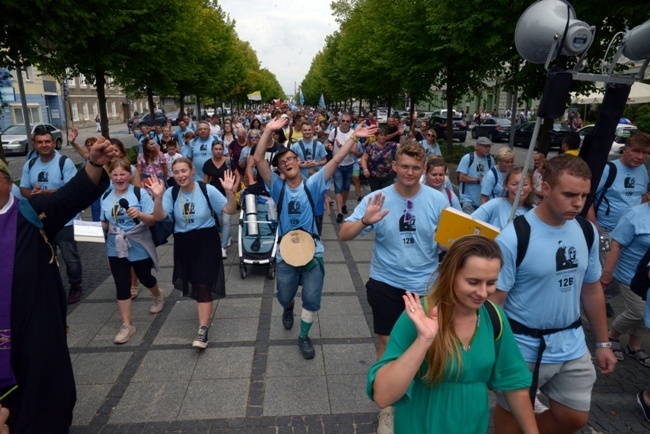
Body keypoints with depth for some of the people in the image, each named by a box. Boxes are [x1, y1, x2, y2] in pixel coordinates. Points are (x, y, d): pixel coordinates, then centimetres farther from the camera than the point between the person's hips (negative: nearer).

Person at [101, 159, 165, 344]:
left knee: (144, 277, 18)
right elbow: (105, 223, 11)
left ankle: (158, 295, 51)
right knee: (122, 286, 2)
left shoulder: (140, 193, -13)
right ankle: (127, 324, 11)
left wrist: (139, 214, -35)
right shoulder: (106, 197, 0)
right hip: (116, 249, 3)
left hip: (139, 247, -3)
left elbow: (152, 220, -17)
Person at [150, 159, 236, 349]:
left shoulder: (207, 190, -12)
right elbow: (159, 217, -16)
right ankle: (205, 309, 48)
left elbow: (231, 210, -13)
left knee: (203, 284, -8)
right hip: (183, 243, 4)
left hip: (206, 241, -4)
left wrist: (229, 192, -29)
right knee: (194, 282, 19)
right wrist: (158, 197, -30)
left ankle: (203, 330, -5)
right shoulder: (171, 193, -6)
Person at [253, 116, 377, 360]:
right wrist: (268, 131, -23)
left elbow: (336, 160, -13)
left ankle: (304, 337, 28)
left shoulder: (312, 184, -5)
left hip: (312, 251, -1)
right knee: (284, 297, 18)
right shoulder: (277, 187, -4)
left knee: (312, 300, 4)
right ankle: (289, 309, 56)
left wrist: (353, 138, -21)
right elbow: (258, 159, -15)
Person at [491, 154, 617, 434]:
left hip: (572, 345, 5)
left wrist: (603, 342, 12)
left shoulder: (587, 232, -3)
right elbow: (494, 300, -18)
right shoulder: (513, 238, -22)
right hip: (523, 349, -5)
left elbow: (591, 289, 8)